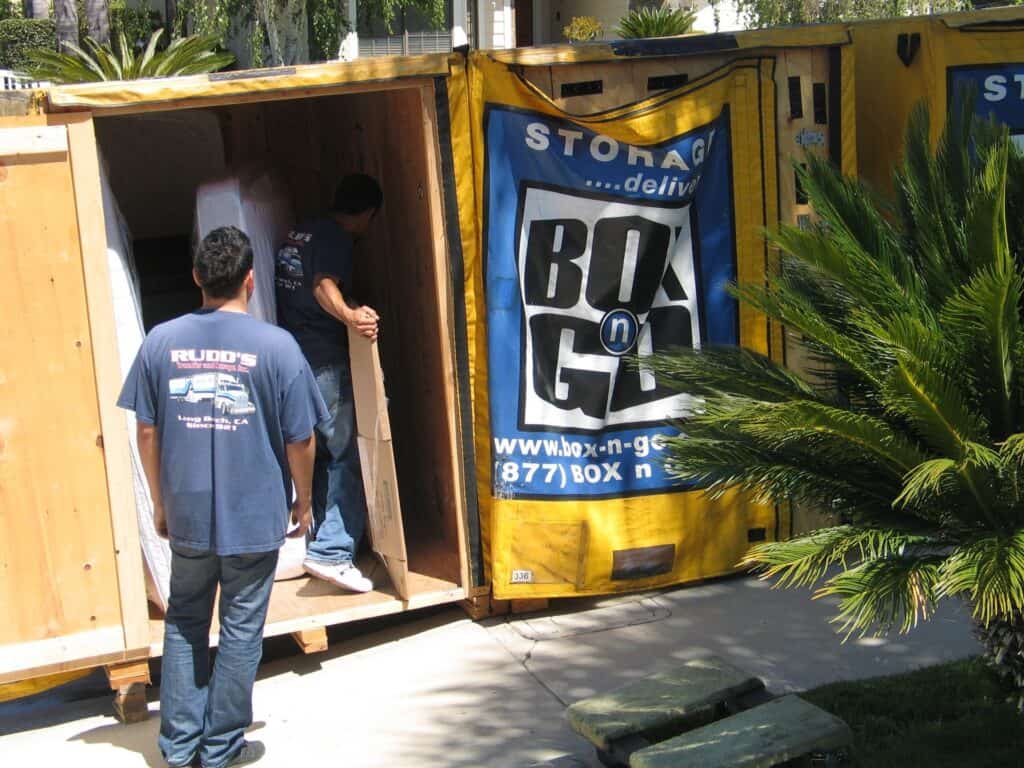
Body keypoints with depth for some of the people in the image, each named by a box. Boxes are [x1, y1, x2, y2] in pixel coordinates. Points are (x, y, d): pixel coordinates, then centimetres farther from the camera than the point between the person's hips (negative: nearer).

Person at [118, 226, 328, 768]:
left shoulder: (161, 341, -4)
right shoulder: (276, 345, -11)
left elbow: (147, 431, 2)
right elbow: (300, 439, -7)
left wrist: (160, 501, 15)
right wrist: (303, 501, 8)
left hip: (186, 514, 3)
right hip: (254, 517, -2)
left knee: (184, 624, 18)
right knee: (241, 632, 10)